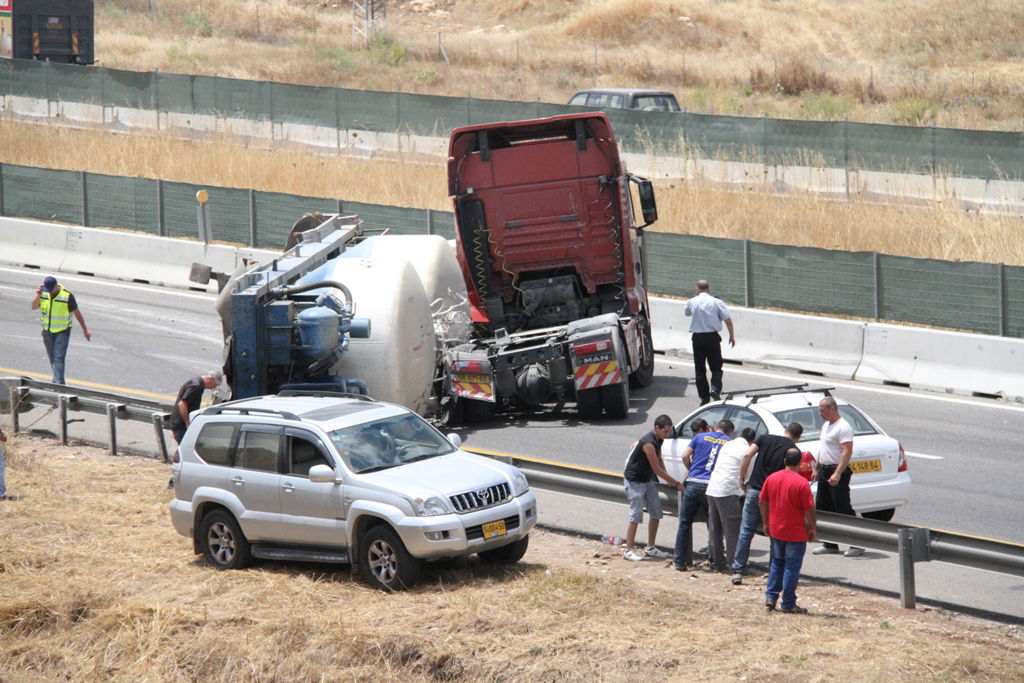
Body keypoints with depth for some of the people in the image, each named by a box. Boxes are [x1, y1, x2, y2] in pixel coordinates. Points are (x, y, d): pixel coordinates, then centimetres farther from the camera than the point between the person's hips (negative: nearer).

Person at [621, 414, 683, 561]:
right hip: (635, 481, -9)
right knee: (636, 516, -9)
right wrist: (675, 483, -19)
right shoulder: (648, 443, -27)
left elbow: (659, 460, 15)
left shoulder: (658, 440, 3)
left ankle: (650, 549, 16)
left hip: (647, 480, 9)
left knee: (656, 513, 9)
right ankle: (628, 551, -3)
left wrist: (667, 477, 0)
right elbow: (657, 469, -24)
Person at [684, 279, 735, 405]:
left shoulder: (692, 302, 1)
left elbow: (687, 313, 23)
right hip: (712, 337, -1)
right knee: (716, 367, 9)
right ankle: (715, 388, -14)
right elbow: (728, 319, -5)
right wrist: (732, 335, 4)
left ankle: (704, 397, 7)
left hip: (697, 337, 1)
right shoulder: (716, 302, -2)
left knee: (699, 369, 8)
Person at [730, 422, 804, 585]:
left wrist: (742, 479, 4)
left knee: (745, 532, 7)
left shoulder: (765, 438, 7)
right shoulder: (793, 449, -1)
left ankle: (738, 571, 3)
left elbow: (747, 456, -4)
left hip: (754, 490, 2)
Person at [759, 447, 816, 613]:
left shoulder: (771, 478, -1)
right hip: (796, 533, -5)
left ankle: (771, 596, 18)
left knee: (776, 564, 21)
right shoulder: (802, 483, -16)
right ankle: (788, 604, 6)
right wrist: (812, 528, -1)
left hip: (776, 531, 5)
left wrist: (766, 523, 18)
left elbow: (762, 502, 7)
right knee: (791, 568, 3)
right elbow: (809, 509, -14)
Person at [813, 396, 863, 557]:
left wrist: (837, 474, -30)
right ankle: (830, 545, 19)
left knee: (844, 509, -9)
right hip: (824, 471, 10)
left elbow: (847, 452, -23)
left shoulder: (843, 428, -16)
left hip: (837, 471, -10)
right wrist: (817, 469, 22)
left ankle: (857, 545, -6)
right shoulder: (826, 426, 15)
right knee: (822, 508, 12)